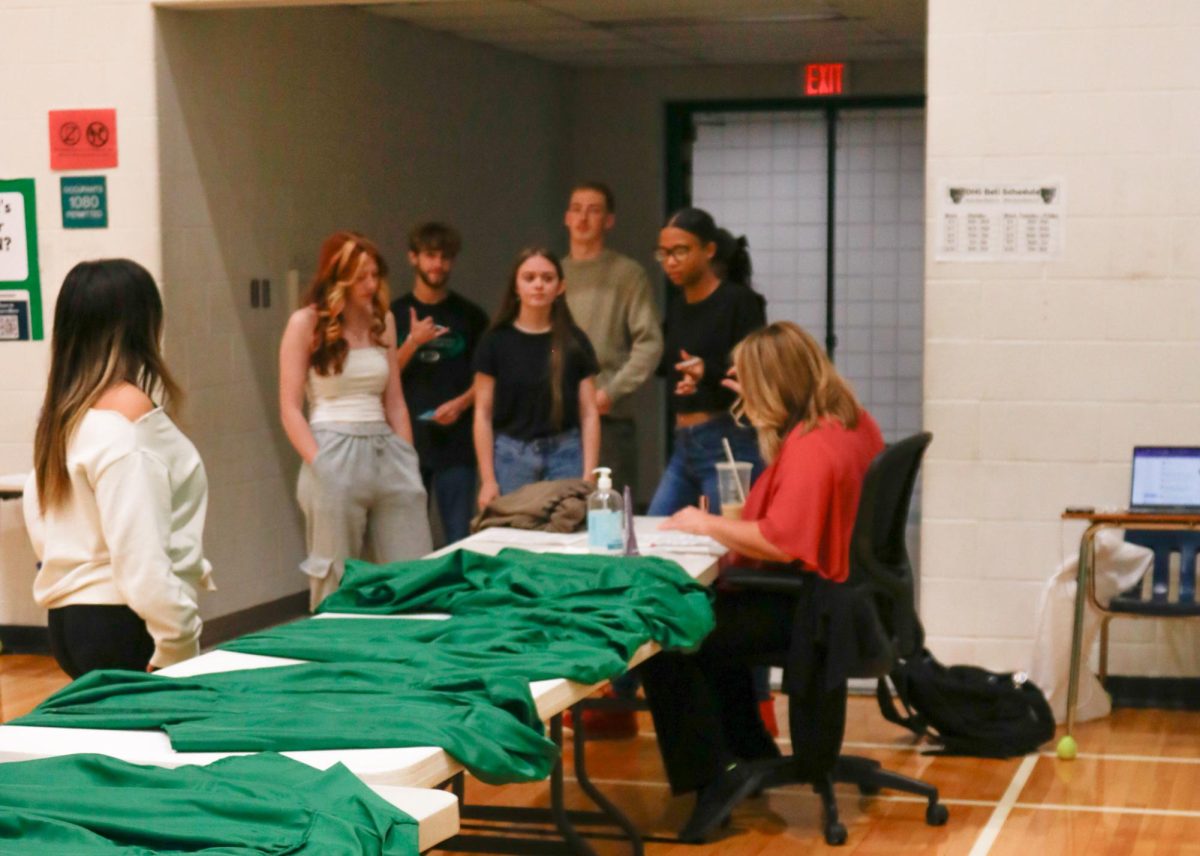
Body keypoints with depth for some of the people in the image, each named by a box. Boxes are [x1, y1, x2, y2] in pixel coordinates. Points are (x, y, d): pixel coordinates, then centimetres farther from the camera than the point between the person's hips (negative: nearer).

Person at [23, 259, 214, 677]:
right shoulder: (129, 410, -14)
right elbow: (139, 551, -20)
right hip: (121, 625, -8)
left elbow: (40, 524, 17)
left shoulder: (63, 412, 10)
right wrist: (177, 643, -16)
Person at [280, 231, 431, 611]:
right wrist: (321, 467, -13)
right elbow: (290, 409, -6)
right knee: (336, 580, 0)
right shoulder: (307, 323, -3)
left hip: (385, 452, 5)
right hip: (335, 454, -5)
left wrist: (408, 463, 9)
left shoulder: (383, 320, 12)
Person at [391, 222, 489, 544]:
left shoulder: (469, 315, 7)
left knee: (459, 538, -2)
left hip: (455, 442, 0)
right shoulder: (394, 314, 6)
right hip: (407, 440, 0)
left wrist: (461, 403, -8)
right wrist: (413, 342, -12)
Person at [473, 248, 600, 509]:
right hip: (511, 457, 0)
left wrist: (588, 476, -3)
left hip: (565, 457, 1)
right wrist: (488, 480, -2)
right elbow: (483, 414, 3)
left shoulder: (574, 342, 6)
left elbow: (589, 414, 5)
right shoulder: (497, 341, 3)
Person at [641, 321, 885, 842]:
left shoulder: (811, 447, -25)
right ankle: (753, 755, 33)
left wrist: (706, 524, -19)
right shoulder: (852, 422, 7)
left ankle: (712, 774, -6)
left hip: (800, 609, -11)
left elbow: (781, 541, -31)